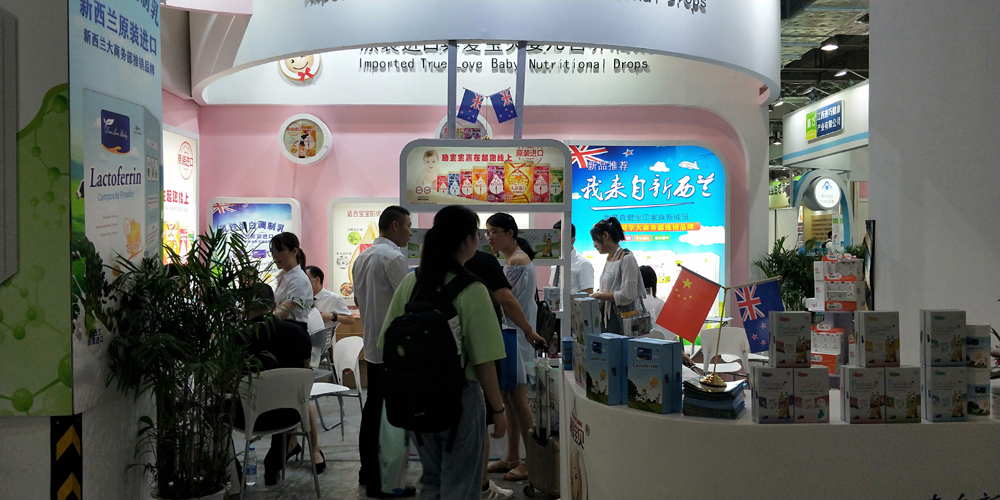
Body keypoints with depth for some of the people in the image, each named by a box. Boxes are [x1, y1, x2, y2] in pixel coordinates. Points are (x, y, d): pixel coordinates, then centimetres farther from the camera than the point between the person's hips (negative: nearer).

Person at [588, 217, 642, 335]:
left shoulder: (627, 259, -10)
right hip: (607, 317, 7)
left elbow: (627, 295, -17)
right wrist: (595, 296, 3)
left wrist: (599, 295, -12)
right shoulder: (609, 259, 15)